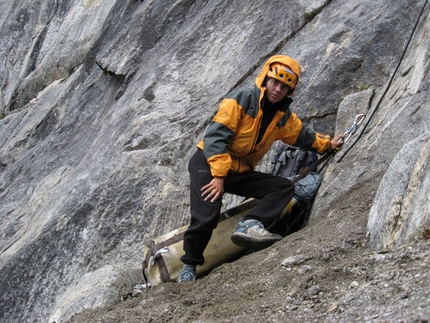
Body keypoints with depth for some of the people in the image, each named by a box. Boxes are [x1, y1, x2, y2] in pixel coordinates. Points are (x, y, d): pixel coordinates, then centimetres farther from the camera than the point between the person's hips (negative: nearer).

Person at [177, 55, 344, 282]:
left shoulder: (283, 117, 8)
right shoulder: (241, 99, -14)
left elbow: (302, 135, 30)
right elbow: (214, 136, -20)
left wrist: (327, 144, 30)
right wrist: (219, 175, -26)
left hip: (241, 172, 7)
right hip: (209, 163, -7)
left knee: (285, 187, -9)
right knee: (206, 216, -25)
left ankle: (250, 225, -31)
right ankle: (189, 267, -2)